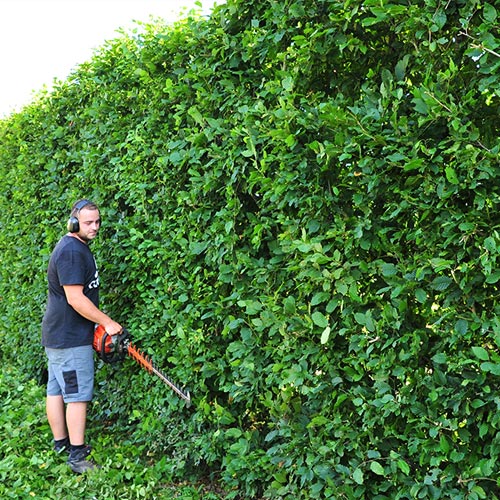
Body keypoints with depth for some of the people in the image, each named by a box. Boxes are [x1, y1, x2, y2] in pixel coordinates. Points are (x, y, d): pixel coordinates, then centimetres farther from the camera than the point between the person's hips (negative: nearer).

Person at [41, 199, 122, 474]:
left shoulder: (76, 247, 14)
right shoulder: (72, 251, -20)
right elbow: (75, 298, -24)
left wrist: (101, 322, 18)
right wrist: (108, 322, -16)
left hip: (56, 335, 10)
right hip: (70, 338, -10)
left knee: (56, 390, 14)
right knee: (78, 395, -6)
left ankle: (60, 445, 24)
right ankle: (77, 456, -1)